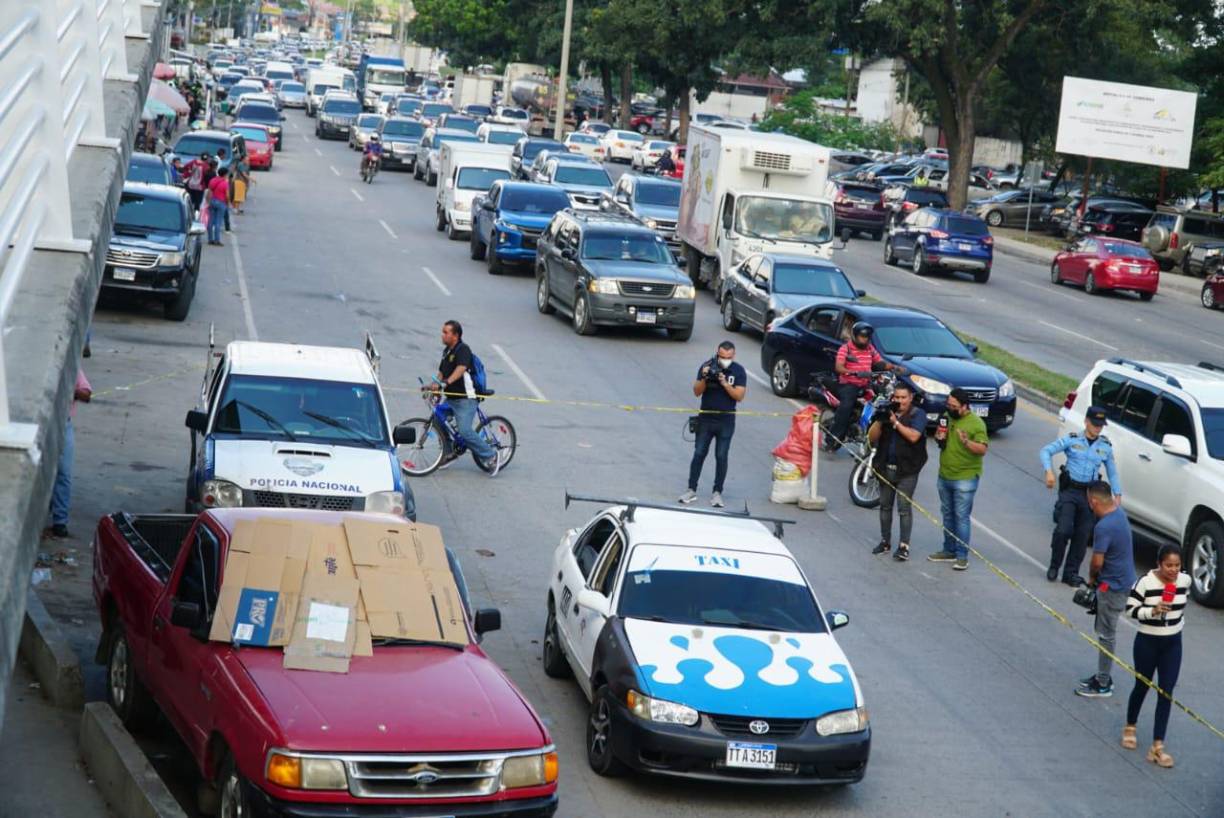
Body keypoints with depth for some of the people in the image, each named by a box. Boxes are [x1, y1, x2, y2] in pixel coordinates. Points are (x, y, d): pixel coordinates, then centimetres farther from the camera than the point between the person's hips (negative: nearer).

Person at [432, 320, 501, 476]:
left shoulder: (463, 349, -14)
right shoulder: (446, 351, 14)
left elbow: (460, 369, -30)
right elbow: (442, 372, 18)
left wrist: (444, 383, -43)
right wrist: (435, 386, 0)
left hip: (465, 398, -9)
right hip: (450, 398, 9)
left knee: (465, 431, -18)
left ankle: (492, 456, -5)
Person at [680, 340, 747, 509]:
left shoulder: (738, 371, -5)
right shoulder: (706, 367, -4)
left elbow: (739, 396, -10)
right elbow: (697, 392, -5)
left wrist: (724, 383, -22)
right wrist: (705, 378, -22)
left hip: (726, 421, -1)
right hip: (705, 419, 1)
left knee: (721, 457, 1)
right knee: (698, 454, 1)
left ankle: (717, 493, 8)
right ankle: (691, 490, 6)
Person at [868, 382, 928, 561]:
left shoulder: (918, 414, -4)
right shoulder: (887, 411, 7)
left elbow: (913, 436, -20)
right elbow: (872, 437, 1)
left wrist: (895, 422, -19)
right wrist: (880, 420, -16)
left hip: (906, 470, -5)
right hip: (885, 467, 5)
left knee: (904, 508, -6)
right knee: (885, 506, 12)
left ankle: (904, 546, -2)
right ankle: (885, 541, 23)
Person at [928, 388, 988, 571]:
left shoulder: (976, 423, -14)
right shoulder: (947, 417, 7)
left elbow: (983, 450, -19)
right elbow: (939, 437, 22)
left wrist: (966, 442, -35)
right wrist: (939, 438, -2)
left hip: (965, 478, -7)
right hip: (944, 476, 7)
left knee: (962, 516, -6)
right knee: (948, 515, 15)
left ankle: (962, 556, -3)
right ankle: (949, 551, 25)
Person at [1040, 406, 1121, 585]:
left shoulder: (1106, 447, 6)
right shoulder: (1072, 440, -3)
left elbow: (1112, 472, 14)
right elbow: (1046, 451, -3)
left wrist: (1117, 494, 4)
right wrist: (1049, 471, -19)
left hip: (1090, 494, 3)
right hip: (1069, 490, -3)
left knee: (1082, 536, 3)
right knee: (1063, 530, -15)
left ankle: (1071, 572, 15)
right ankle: (1054, 566, 6)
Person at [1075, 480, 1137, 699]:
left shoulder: (1104, 527, -28)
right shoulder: (1119, 513, 0)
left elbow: (1097, 561, -25)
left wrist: (1092, 578, -4)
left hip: (1112, 586, -10)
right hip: (1123, 580, 10)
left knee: (1106, 635, 1)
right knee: (1103, 630, 20)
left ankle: (1103, 685, 10)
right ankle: (1103, 676, 31)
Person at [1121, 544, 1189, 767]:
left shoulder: (1185, 580, -5)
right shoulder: (1145, 582, -20)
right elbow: (1130, 609, -18)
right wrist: (1153, 611, -32)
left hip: (1173, 643, 3)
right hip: (1147, 642, -3)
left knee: (1166, 693, -2)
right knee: (1142, 686, 15)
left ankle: (1157, 747, 0)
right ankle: (1130, 728, 41)